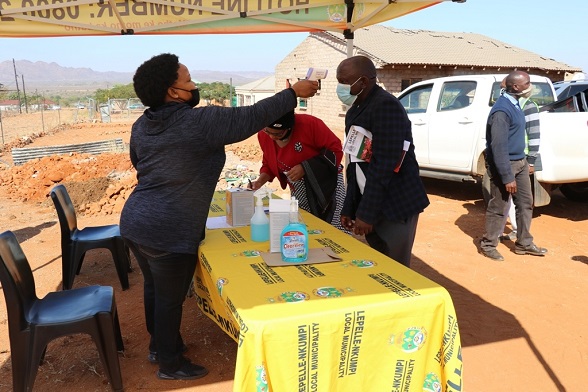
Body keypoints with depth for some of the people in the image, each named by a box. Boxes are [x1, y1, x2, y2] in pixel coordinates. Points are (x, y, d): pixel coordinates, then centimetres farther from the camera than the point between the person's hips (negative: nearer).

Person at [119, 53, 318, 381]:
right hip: (169, 232, -8)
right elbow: (251, 117, -13)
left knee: (155, 288, 24)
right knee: (170, 298, 9)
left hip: (135, 222, 8)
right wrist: (293, 93, -3)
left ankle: (159, 345, 45)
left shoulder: (141, 126, 5)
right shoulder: (200, 121, -19)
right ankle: (170, 364, 29)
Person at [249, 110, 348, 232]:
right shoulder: (263, 135, -6)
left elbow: (335, 150, -16)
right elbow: (268, 164, 10)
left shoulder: (310, 123, -22)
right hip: (298, 191, 5)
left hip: (326, 183, -4)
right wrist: (260, 181, -9)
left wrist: (305, 168, -24)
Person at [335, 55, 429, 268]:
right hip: (371, 205, 8)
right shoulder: (355, 111, 11)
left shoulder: (386, 106, -17)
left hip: (395, 207, -8)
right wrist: (349, 208, 11)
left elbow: (383, 164, -23)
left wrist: (366, 213, -21)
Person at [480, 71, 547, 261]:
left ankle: (524, 243, 27)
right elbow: (499, 146, -25)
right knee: (498, 208, 2)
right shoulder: (502, 110, -22)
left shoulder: (514, 103, 8)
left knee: (525, 203, 15)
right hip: (504, 164, -9)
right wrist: (507, 177, -24)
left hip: (520, 162, 9)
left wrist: (523, 160, 20)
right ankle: (488, 245, 17)